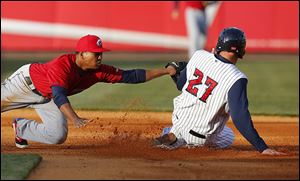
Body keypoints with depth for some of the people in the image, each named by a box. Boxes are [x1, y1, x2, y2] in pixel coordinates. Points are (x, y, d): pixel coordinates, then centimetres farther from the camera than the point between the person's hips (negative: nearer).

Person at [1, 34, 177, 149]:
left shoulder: (100, 71, -19)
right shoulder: (62, 65, -38)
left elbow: (131, 76, -17)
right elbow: (59, 96, -48)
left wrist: (164, 71, -23)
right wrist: (75, 119, -62)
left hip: (46, 98, 6)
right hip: (27, 81, -6)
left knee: (58, 136, -8)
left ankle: (21, 127, 15)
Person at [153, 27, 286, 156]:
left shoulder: (199, 56, -10)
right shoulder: (236, 79, -26)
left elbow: (180, 84, 6)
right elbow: (240, 117, -30)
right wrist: (262, 148, -28)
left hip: (178, 120, 5)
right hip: (200, 138, -5)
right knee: (228, 137, 29)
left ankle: (172, 135, 8)